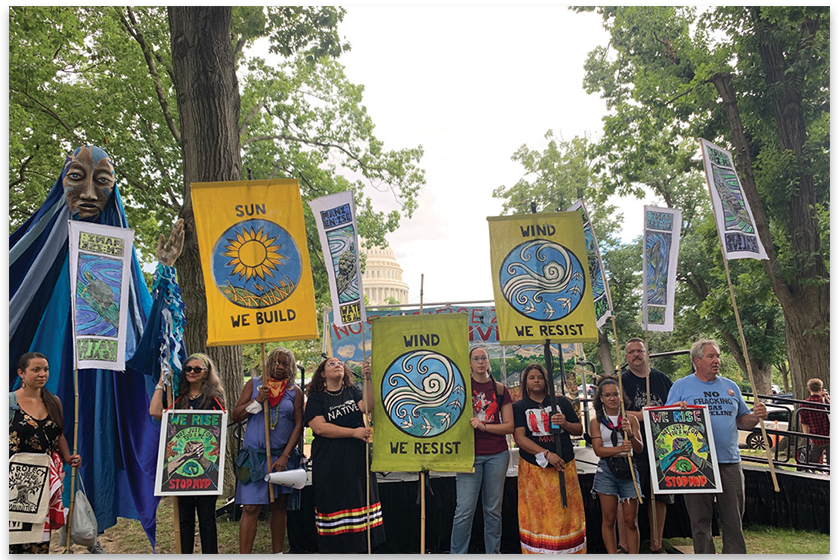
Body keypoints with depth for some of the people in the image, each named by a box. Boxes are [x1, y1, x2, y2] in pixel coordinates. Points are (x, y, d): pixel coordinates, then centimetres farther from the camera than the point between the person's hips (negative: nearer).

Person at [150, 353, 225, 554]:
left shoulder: (213, 398, -1)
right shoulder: (179, 398, 10)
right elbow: (155, 412, -8)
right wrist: (162, 382, -2)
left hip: (206, 463, -4)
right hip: (181, 464, 4)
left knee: (206, 516, 3)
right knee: (184, 516, 12)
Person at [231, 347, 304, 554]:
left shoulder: (295, 391, 5)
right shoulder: (254, 384, 7)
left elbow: (298, 426, 1)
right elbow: (235, 416, 4)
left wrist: (285, 456, -8)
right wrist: (256, 400, -12)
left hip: (283, 456, 1)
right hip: (255, 454, -1)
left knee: (280, 506, 9)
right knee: (250, 508, -6)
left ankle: (278, 553, 21)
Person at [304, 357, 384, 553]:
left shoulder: (352, 392, 10)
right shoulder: (316, 398, 1)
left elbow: (367, 407, -9)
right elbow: (319, 427, -12)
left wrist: (367, 379, -21)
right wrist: (354, 432, -16)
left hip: (357, 459, 3)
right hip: (329, 463, -3)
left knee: (357, 500, 5)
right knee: (332, 505, 0)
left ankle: (354, 549, 17)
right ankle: (328, 551, 15)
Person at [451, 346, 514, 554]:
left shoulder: (500, 389, 6)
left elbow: (509, 426, 2)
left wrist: (483, 426, -11)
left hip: (497, 455, 2)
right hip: (469, 455, -2)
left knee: (493, 510, 8)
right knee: (464, 510, -5)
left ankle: (493, 553, 21)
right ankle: (457, 554, 9)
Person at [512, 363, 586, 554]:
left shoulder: (561, 401, 10)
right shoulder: (519, 407, 4)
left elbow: (579, 430, 13)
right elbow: (519, 437, -8)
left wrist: (565, 424, -9)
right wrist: (547, 454, -18)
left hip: (564, 465, 2)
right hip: (534, 468, -2)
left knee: (567, 511, 4)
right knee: (537, 513, 0)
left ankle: (570, 551, 16)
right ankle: (540, 552, 12)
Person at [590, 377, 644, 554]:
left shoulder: (631, 419, 5)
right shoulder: (596, 421, 3)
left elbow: (639, 449, 1)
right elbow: (598, 450, -6)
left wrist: (630, 434, -18)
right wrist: (619, 449, -21)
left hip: (628, 470, 1)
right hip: (606, 471, 0)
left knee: (631, 521, 6)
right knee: (609, 520, 6)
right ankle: (612, 555, 16)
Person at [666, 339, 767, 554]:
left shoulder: (731, 387, 14)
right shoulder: (681, 386, 3)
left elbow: (742, 421, 18)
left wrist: (756, 416, -3)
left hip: (730, 463, 3)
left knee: (734, 522, 10)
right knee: (700, 521, 6)